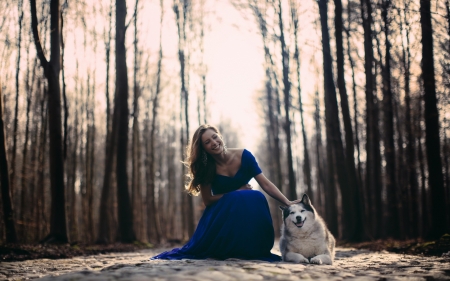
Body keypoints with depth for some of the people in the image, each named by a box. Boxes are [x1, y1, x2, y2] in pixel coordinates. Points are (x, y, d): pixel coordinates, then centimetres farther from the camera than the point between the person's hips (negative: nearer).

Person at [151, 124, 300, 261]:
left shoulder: (244, 156, -9)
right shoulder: (206, 168, -11)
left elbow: (266, 184, -9)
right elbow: (207, 200, -8)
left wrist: (288, 203, -19)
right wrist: (236, 193, -16)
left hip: (247, 212, 2)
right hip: (220, 213, -2)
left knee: (256, 197, -31)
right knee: (237, 199, -34)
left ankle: (248, 250, -17)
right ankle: (227, 251, -16)